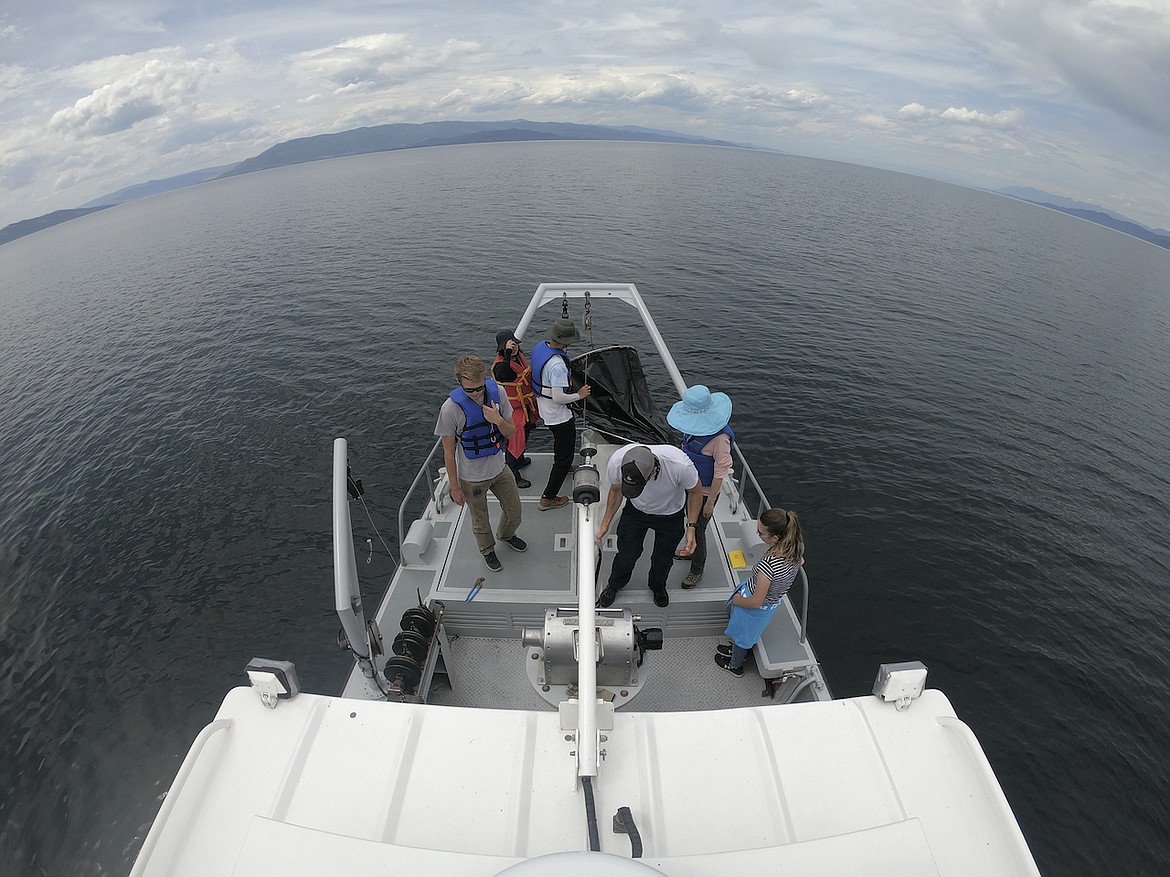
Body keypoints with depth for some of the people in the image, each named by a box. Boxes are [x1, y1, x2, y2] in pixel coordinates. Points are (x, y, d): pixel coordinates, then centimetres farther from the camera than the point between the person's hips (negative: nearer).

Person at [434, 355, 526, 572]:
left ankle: (506, 535, 58)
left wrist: (499, 421, -28)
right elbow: (449, 451, -15)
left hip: (499, 468, 4)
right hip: (472, 478, -4)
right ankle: (488, 551, 52)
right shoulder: (451, 408, -26)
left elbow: (511, 433, -6)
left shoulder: (497, 392, -15)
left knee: (514, 512, 23)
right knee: (480, 521, 20)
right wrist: (454, 487, -9)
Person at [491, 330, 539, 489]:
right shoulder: (500, 364, -26)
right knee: (514, 439, 1)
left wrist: (533, 398, 25)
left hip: (525, 405, 9)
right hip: (512, 409, -9)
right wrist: (507, 355, -53)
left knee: (525, 433, 28)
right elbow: (502, 376, -52)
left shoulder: (520, 355, 1)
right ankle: (513, 476, 15)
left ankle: (519, 459, 53)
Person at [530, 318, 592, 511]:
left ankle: (562, 465, 62)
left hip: (543, 406, 10)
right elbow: (559, 398, -32)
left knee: (560, 441, 35)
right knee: (565, 456, 4)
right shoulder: (557, 364, -33)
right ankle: (548, 498, 11)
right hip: (558, 415, -10)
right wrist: (579, 395, -15)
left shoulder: (539, 347, -4)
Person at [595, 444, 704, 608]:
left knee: (663, 558, 14)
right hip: (635, 510, 1)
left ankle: (658, 587, 50)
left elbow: (695, 491, -16)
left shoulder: (680, 465, -42)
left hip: (670, 515, -1)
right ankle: (614, 586, 44)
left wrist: (691, 527, -16)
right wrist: (605, 523, -1)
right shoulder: (616, 461, -35)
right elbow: (615, 490, -9)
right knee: (626, 555, 10)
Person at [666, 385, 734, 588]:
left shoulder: (720, 437, -32)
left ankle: (697, 570, 33)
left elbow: (720, 472, -24)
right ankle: (692, 551, 55)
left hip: (706, 491, -7)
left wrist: (710, 502, -17)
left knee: (698, 530, 10)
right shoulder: (696, 427, -9)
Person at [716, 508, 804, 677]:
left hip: (756, 610, -6)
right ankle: (739, 651, 62)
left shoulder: (768, 564, -45)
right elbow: (800, 561, 5)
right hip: (774, 603, 6)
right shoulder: (797, 547, -23)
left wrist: (736, 600, -12)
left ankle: (735, 665, 54)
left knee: (741, 633, 25)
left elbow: (756, 602, -32)